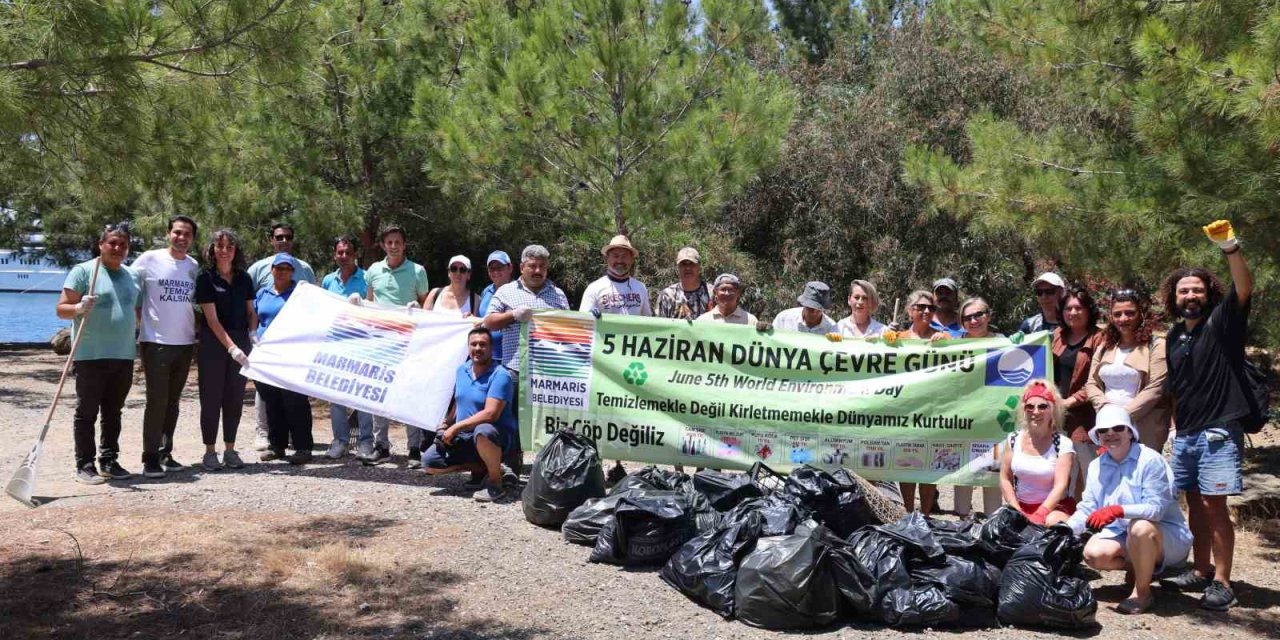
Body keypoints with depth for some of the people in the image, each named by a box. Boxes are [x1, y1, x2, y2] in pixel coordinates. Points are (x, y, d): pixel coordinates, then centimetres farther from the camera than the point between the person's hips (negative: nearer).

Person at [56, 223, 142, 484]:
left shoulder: (133, 276, 14)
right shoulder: (83, 271, -4)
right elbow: (61, 308, -9)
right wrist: (79, 308, -28)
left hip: (123, 356, 6)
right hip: (90, 355, -6)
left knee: (113, 412, 12)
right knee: (87, 412, 0)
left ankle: (109, 462, 20)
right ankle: (84, 466, 5)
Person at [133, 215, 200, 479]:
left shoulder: (195, 267, 8)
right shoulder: (150, 259, -5)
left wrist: (197, 332, 12)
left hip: (185, 343, 5)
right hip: (156, 342, -4)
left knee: (173, 402, 11)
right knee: (157, 401, -6)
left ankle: (165, 453, 19)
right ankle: (150, 458, 2)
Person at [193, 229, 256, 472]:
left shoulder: (244, 279, 6)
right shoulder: (206, 278, -6)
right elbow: (212, 319, -13)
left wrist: (254, 334, -7)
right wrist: (231, 347, -22)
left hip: (240, 342, 4)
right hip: (213, 343, -4)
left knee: (235, 397, 7)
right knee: (212, 397, 2)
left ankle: (230, 449, 17)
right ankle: (210, 451, 10)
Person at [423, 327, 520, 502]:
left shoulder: (500, 375, -17)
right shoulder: (462, 370, 8)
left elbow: (490, 414, -26)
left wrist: (455, 427, -23)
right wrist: (445, 423, 6)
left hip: (497, 435, -7)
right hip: (465, 437, 7)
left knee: (482, 432, -42)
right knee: (430, 462, -6)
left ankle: (496, 482, -18)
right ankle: (483, 469, 6)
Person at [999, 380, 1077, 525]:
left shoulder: (1063, 444, -7)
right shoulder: (1014, 440, 5)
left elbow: (1060, 486, -16)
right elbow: (1005, 479, 6)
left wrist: (1039, 515, -28)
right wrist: (1017, 511, -8)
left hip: (1054, 507, -3)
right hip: (1021, 506, 3)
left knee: (1052, 522, -36)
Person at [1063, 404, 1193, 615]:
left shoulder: (1150, 460, -16)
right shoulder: (1096, 466, 3)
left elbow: (1156, 508, -26)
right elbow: (1087, 509, 2)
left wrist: (1119, 510, -41)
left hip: (1164, 534, -5)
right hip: (1122, 534, 6)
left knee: (1140, 527, -38)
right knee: (1093, 554, -22)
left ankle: (1142, 592, -16)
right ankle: (1143, 567, 9)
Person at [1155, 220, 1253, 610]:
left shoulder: (1222, 321, -3)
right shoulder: (1173, 337, 13)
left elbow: (1244, 288, -22)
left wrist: (1230, 248, -34)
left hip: (1218, 431, -6)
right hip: (1185, 434, 6)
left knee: (1215, 505, -9)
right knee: (1195, 505, 12)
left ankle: (1222, 583, -2)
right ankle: (1201, 572, 23)